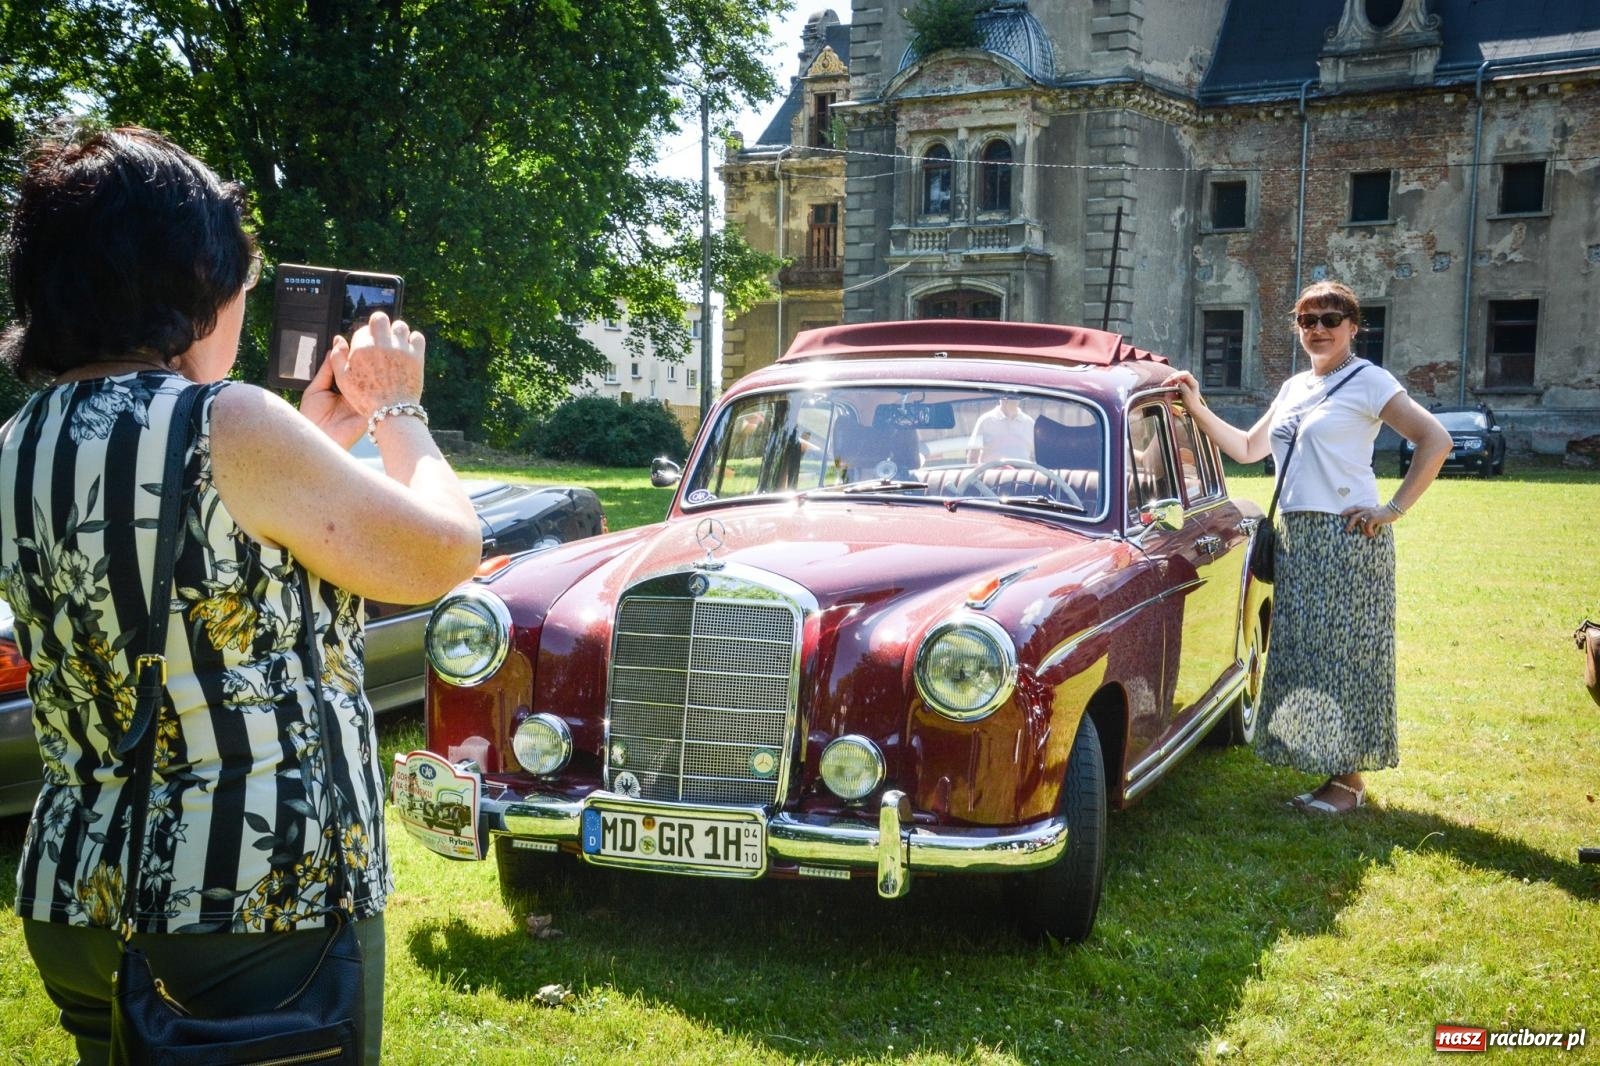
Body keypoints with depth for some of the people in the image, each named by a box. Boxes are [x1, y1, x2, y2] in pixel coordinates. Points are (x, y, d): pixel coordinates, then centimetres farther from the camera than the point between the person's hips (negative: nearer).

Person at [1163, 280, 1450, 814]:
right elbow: (1247, 448, 21)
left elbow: (1435, 441, -11)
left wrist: (1393, 509, -13)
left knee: (1344, 652, -3)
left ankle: (1350, 779, 6)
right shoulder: (1293, 388, 16)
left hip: (1347, 536, -7)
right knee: (1303, 652, 8)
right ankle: (1329, 767, 18)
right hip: (1297, 538, 7)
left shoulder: (1368, 381, -6)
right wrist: (1197, 408, 12)